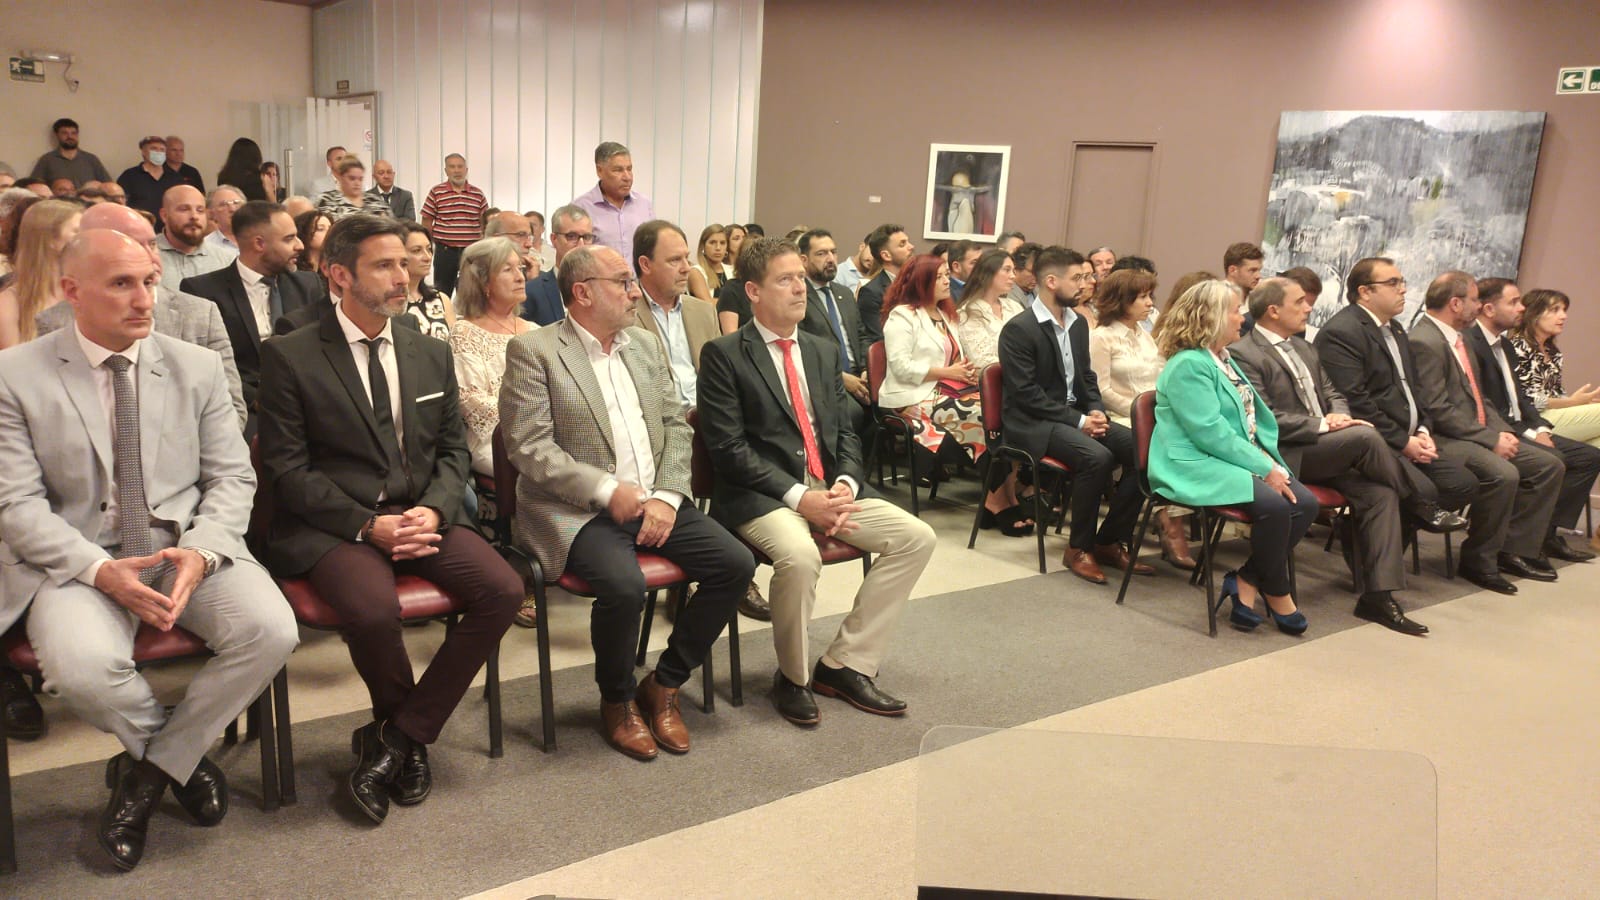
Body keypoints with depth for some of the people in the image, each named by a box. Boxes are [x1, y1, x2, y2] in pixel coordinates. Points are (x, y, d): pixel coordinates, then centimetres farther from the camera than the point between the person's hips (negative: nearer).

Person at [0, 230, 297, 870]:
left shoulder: (198, 367, 6)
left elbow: (232, 477, 5)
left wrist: (200, 553, -15)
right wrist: (101, 570, -20)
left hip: (189, 547, 2)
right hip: (79, 559, -2)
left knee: (271, 631, -24)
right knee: (82, 667, -32)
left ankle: (150, 768, -1)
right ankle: (182, 756, 2)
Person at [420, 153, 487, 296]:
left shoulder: (478, 194, 5)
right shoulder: (436, 192, -1)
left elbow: (485, 222, 9)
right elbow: (426, 221, 3)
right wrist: (432, 242, 0)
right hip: (444, 251, -1)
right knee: (442, 292, 6)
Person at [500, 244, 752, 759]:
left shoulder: (645, 346, 15)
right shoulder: (533, 351, -4)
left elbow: (676, 427, 12)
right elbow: (528, 446, -12)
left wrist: (667, 496, -5)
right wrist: (608, 491, -19)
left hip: (653, 503, 6)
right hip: (577, 512, -6)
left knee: (736, 563, -11)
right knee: (625, 585, -32)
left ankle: (663, 686, 8)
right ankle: (617, 701, -1)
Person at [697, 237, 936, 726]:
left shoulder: (824, 351, 17)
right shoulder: (723, 354, -2)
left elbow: (846, 430, 16)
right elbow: (727, 447, -11)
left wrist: (845, 484, -6)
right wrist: (798, 497, -18)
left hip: (829, 487, 7)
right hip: (761, 495, -6)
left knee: (918, 537, -9)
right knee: (800, 555, -35)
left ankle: (845, 664, -1)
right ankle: (793, 677, -7)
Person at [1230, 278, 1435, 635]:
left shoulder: (1303, 348, 22)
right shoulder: (1243, 354, -8)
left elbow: (1332, 393, 24)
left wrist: (1339, 415, 0)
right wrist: (1322, 425, -16)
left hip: (1323, 450, 8)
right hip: (1286, 456, -8)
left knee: (1379, 493, -16)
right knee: (1365, 436, -26)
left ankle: (1378, 594, -13)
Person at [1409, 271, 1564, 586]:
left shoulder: (1458, 338, 17)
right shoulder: (1425, 342, -16)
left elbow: (1477, 397, 21)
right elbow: (1438, 410, -21)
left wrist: (1502, 431, 3)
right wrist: (1491, 439, -18)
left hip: (1478, 434, 11)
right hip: (1446, 441, -11)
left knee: (1550, 465, 3)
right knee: (1503, 473, -31)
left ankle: (1515, 549, 5)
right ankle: (1478, 560, -13)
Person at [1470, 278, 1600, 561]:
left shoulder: (1505, 345, 18)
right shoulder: (1470, 345, -15)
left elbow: (1520, 395, 19)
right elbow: (1483, 407, -20)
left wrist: (1541, 428, 1)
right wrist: (1529, 434, -18)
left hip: (1521, 428, 10)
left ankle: (1550, 533, 2)